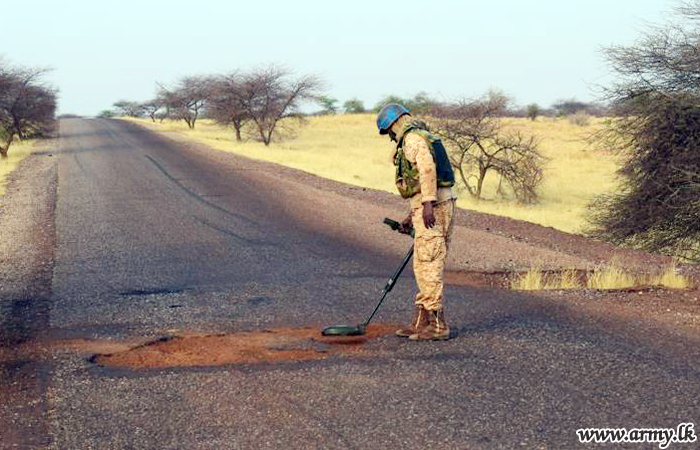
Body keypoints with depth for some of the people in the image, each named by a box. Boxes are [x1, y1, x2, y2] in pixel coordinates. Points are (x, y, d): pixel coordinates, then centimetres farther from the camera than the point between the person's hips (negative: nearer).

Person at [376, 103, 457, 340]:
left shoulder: (413, 139, -7)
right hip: (439, 207, 10)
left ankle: (438, 325, -5)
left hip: (433, 208, -10)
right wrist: (412, 218, 31)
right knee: (424, 266, 13)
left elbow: (427, 169, -24)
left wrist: (427, 205, -29)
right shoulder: (425, 138, 25)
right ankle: (421, 321, 18)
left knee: (428, 267, -7)